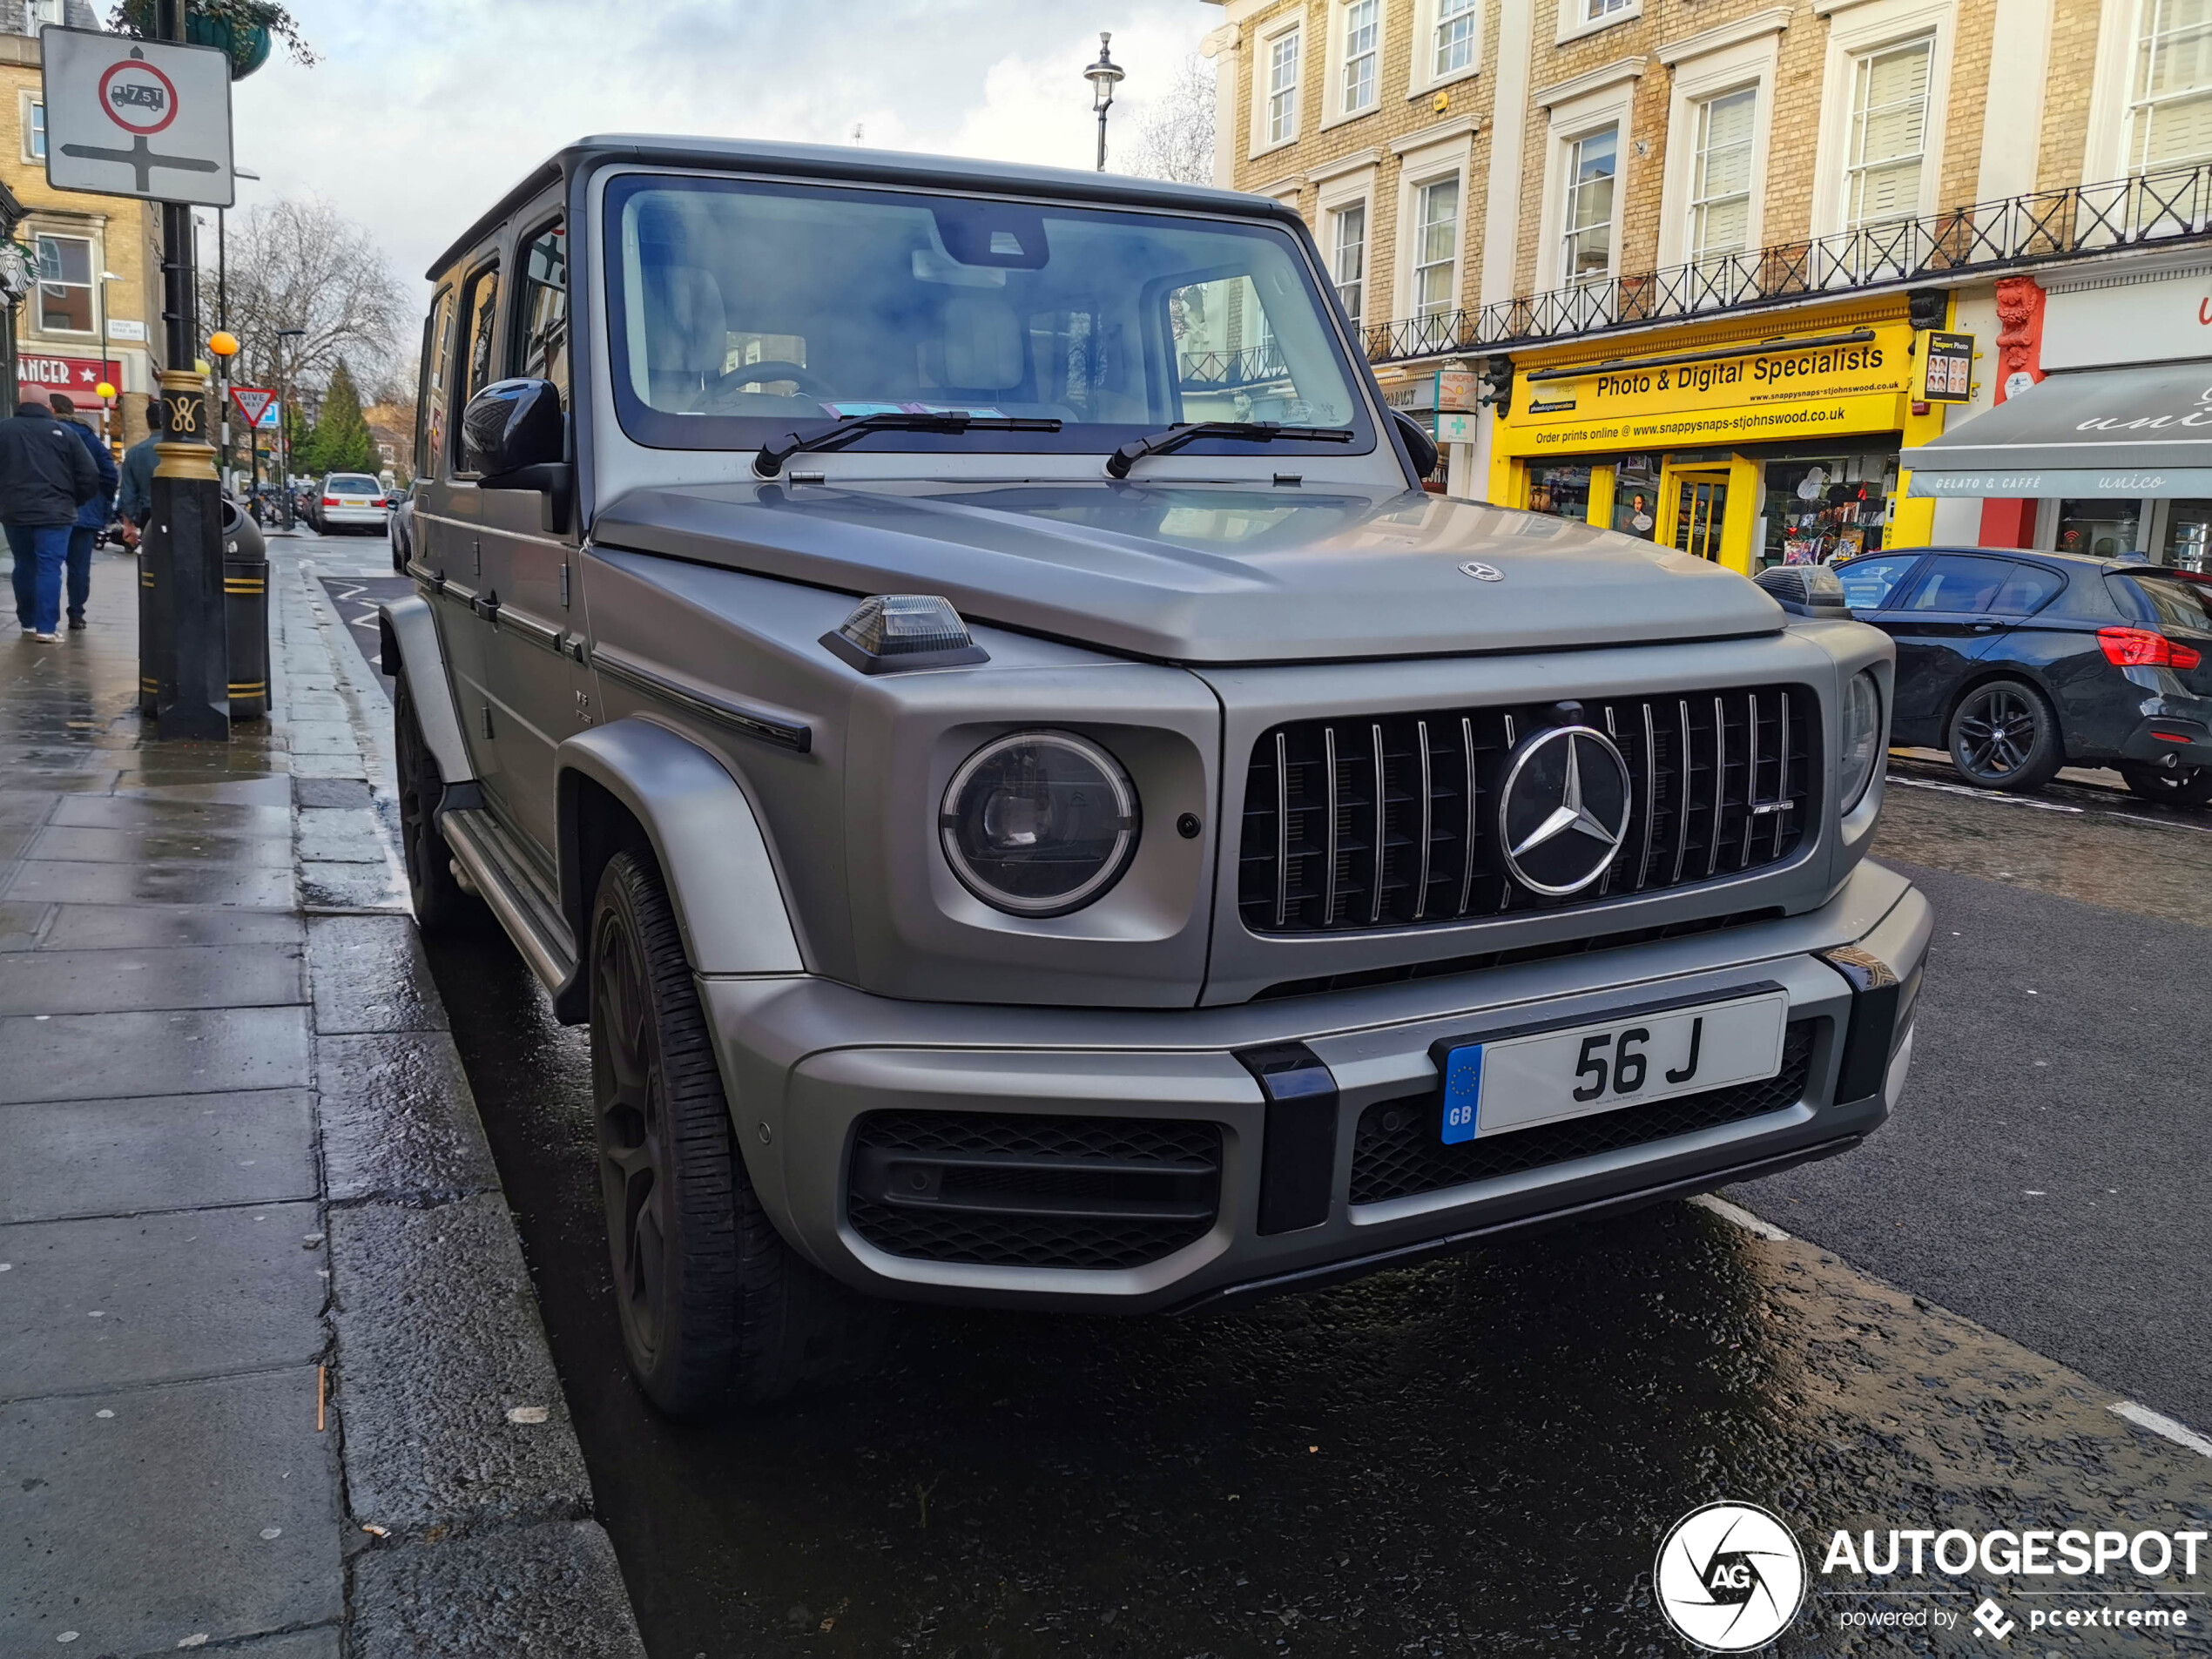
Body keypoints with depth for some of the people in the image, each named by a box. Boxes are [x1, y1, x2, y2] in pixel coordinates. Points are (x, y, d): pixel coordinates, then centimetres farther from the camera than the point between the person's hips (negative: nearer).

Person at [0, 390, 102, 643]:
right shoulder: (63, 432, -1)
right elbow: (90, 477, -1)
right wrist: (73, 503, 15)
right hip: (54, 513, -3)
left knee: (24, 567, 16)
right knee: (49, 568, -2)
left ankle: (28, 622, 24)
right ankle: (46, 627, -6)